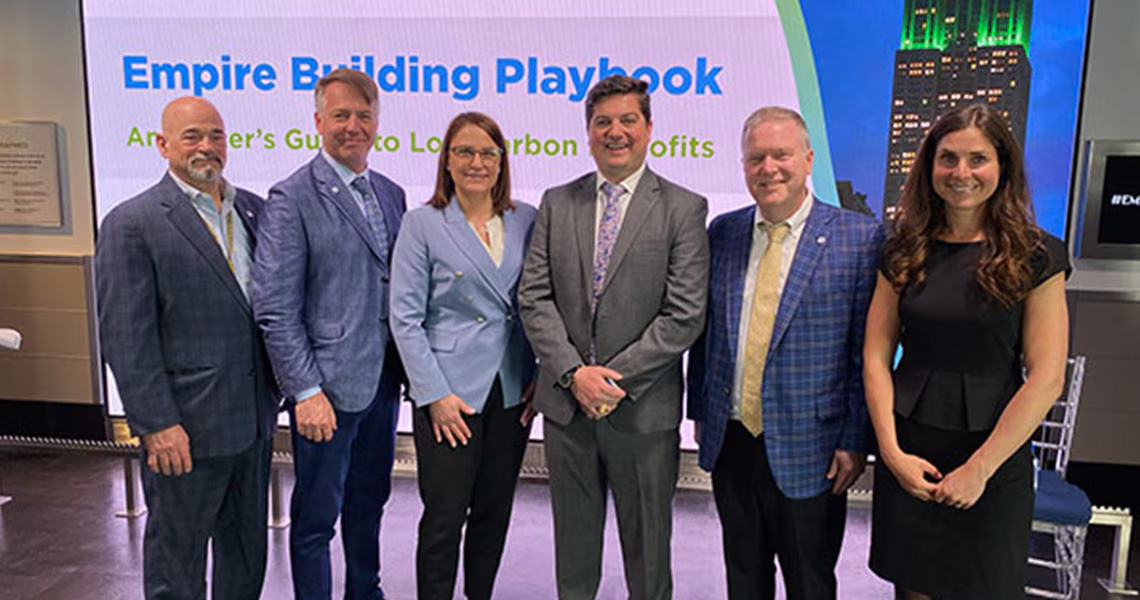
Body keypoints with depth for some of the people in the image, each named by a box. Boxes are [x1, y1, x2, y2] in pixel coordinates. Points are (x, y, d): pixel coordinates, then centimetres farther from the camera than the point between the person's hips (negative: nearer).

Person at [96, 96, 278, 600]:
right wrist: (156, 426, -16)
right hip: (186, 430, -5)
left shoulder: (253, 210, 8)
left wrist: (278, 389, 8)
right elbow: (125, 337, -13)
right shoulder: (131, 224, -10)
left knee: (247, 556, 20)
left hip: (254, 420, 6)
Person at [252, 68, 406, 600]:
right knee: (316, 515, 9)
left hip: (382, 381, 7)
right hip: (327, 387, -6)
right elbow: (275, 308, -14)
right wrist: (306, 391, -17)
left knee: (369, 502, 22)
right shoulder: (292, 198, -10)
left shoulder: (391, 194, 10)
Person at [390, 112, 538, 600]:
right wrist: (435, 394, -11)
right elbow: (405, 318, -6)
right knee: (444, 516, 2)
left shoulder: (526, 220, 6)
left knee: (494, 511, 14)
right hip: (451, 394, -3)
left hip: (513, 392, 4)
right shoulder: (422, 224, -3)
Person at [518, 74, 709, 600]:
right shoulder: (557, 203, 7)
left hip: (643, 409, -2)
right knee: (574, 548, 18)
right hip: (566, 405, 3)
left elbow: (685, 315, -9)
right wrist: (574, 372, -11)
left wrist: (615, 377, -14)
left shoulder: (683, 209, -3)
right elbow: (534, 298, 1)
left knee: (647, 552, 13)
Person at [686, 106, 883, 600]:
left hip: (808, 452, -3)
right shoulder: (722, 232, 4)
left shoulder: (859, 238, -9)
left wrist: (855, 441, -8)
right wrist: (699, 410, 10)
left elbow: (868, 351, -8)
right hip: (729, 443, 4)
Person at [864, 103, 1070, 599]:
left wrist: (980, 468, -14)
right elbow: (876, 357, 0)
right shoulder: (905, 251, 3)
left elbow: (1046, 378, -9)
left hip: (993, 460, -2)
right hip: (908, 458, 2)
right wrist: (892, 452, -9)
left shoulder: (1035, 256, -4)